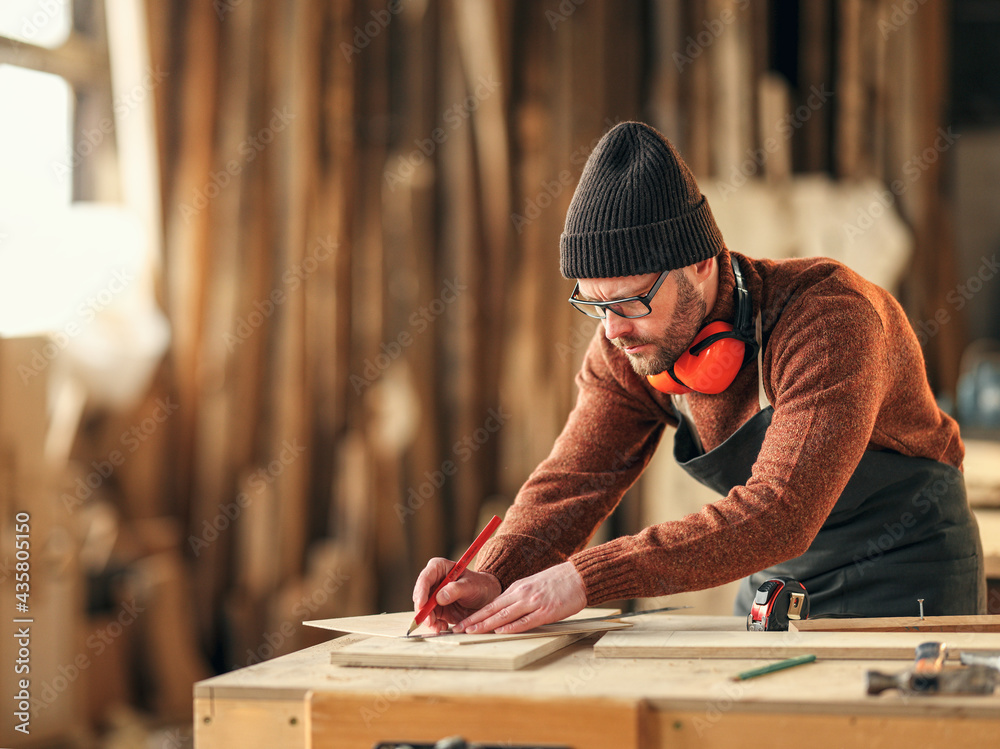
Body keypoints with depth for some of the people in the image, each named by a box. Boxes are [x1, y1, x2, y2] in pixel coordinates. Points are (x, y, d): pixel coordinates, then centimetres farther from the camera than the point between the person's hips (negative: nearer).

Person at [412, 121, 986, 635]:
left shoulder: (830, 318, -30)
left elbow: (777, 515, -38)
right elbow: (574, 478, -7)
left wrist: (587, 578, -43)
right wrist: (493, 578, -29)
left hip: (906, 575, -5)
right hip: (774, 573, 5)